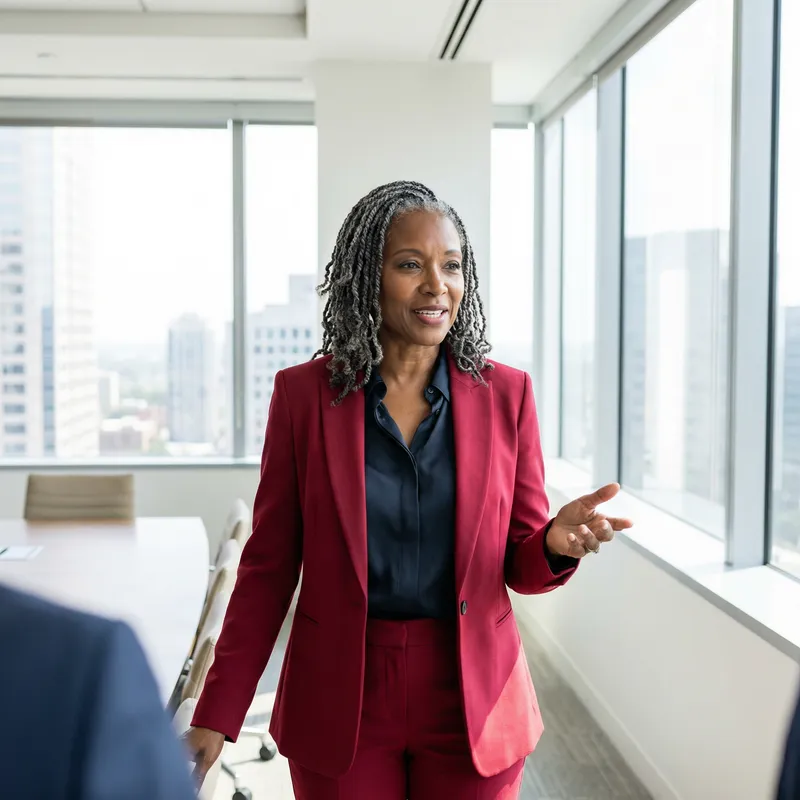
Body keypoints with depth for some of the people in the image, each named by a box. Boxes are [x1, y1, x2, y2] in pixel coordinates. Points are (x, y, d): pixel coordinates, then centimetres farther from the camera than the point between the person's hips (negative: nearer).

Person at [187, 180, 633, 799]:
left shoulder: (506, 393, -3)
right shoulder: (304, 393, -5)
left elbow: (522, 567, 3)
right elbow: (269, 566, -1)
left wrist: (557, 544, -20)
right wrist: (217, 716, -6)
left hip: (472, 699, 1)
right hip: (339, 704, -1)